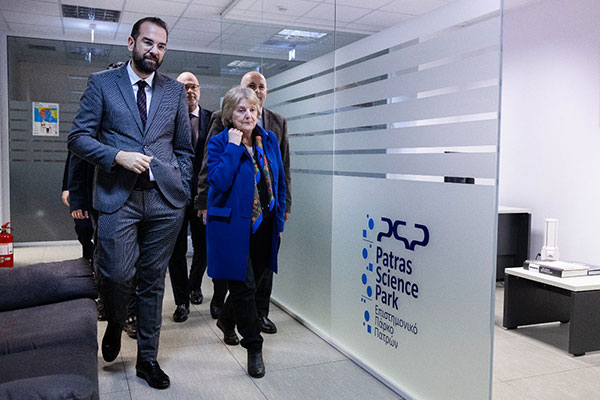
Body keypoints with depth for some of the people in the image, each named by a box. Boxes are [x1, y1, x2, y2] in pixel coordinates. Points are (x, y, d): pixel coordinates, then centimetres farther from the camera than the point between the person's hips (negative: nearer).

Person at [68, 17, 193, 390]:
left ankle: (148, 359, 22)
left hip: (165, 200, 2)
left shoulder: (175, 90, 13)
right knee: (118, 275, -9)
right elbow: (79, 137, 2)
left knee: (153, 282, 7)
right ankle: (115, 324, 27)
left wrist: (182, 193, 5)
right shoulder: (102, 83, 7)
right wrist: (119, 156, -14)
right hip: (118, 197, -2)